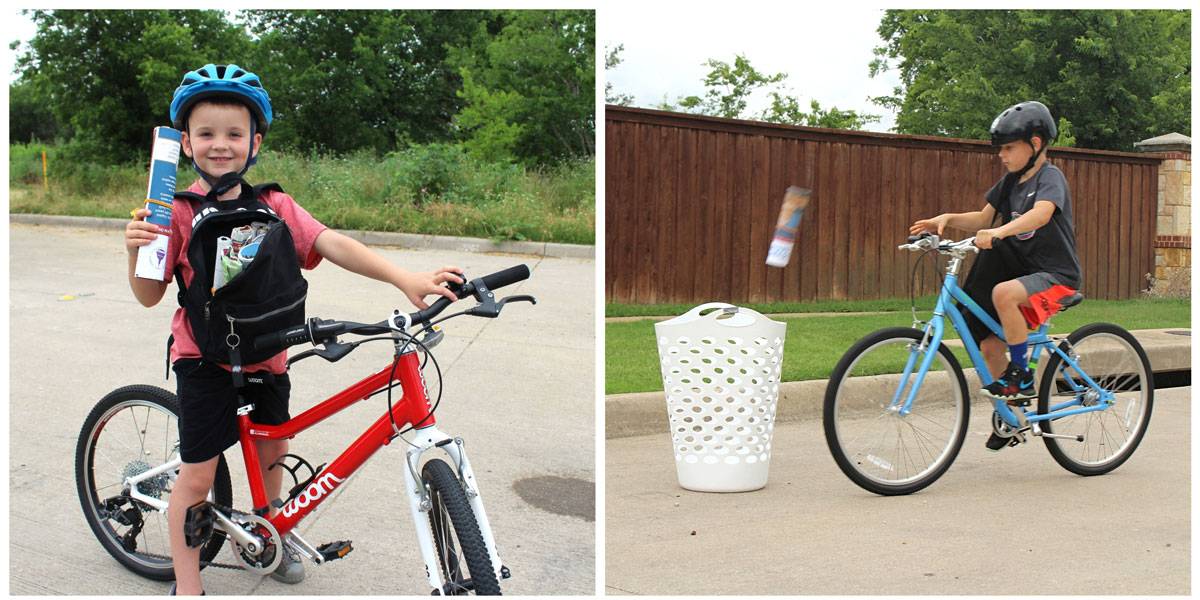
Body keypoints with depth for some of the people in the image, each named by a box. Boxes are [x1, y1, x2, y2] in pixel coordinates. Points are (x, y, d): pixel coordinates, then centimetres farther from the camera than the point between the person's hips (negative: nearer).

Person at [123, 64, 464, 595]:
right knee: (198, 475, -2)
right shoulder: (177, 211, -10)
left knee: (270, 451, 20)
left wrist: (406, 279, -30)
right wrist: (135, 250, -28)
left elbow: (333, 244, -17)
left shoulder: (273, 206, -3)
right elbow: (149, 296, -6)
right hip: (205, 356, -4)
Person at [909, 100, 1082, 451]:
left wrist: (999, 232, -49)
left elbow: (1041, 214, -33)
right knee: (989, 346, 1)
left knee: (1004, 293, -36)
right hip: (1022, 271, 8)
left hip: (1056, 276, -8)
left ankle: (1021, 375, -22)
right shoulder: (1010, 182, 11)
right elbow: (983, 218, 13)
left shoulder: (1050, 178, -13)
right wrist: (947, 219, -7)